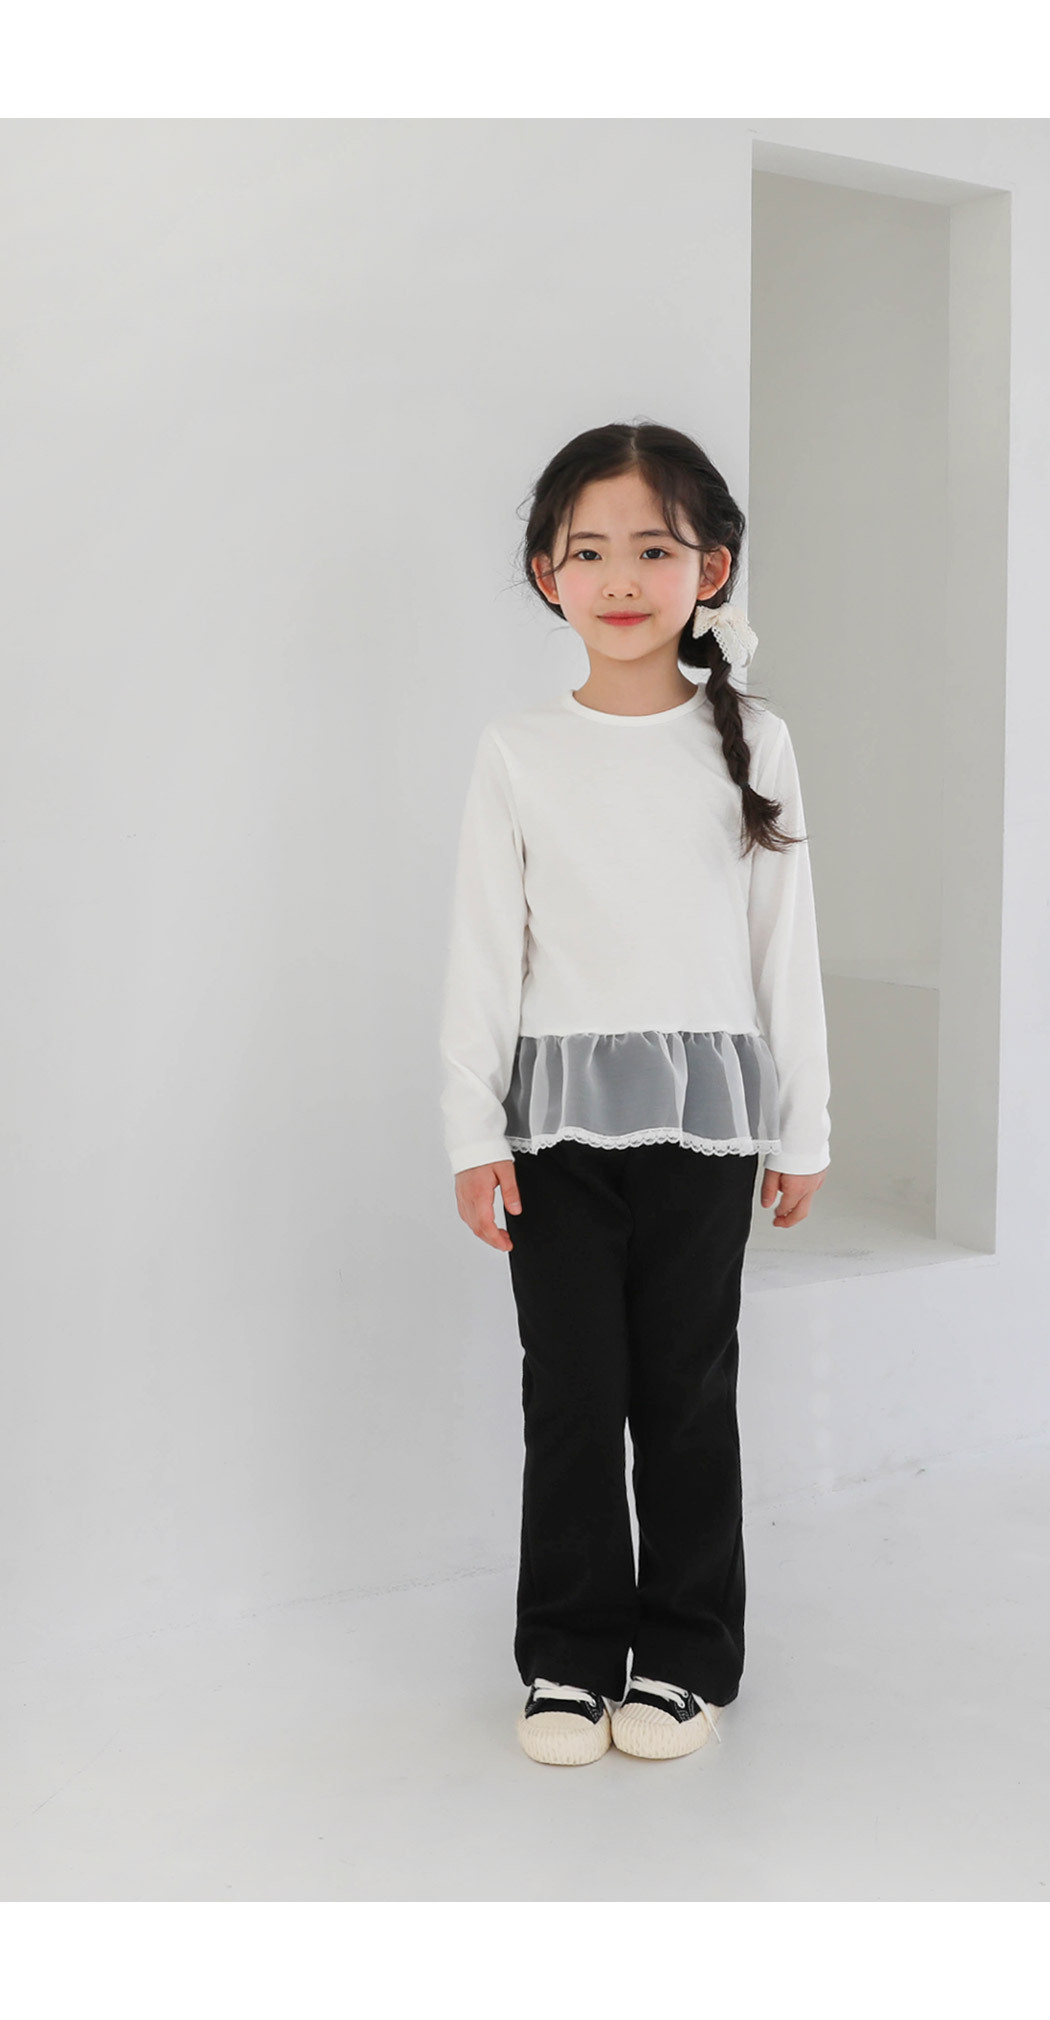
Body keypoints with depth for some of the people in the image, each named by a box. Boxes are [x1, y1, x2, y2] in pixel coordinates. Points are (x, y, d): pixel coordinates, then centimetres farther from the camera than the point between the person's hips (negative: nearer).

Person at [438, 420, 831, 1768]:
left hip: (706, 1109, 0)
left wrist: (802, 1126, 4)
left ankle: (685, 1654, 24)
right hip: (557, 1113, 0)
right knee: (571, 1390, 6)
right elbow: (482, 950, 1)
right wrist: (473, 1133, -3)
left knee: (688, 1391, 7)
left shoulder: (750, 742, 2)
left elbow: (785, 942, 4)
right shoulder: (518, 752, 1)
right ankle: (570, 1657, 22)